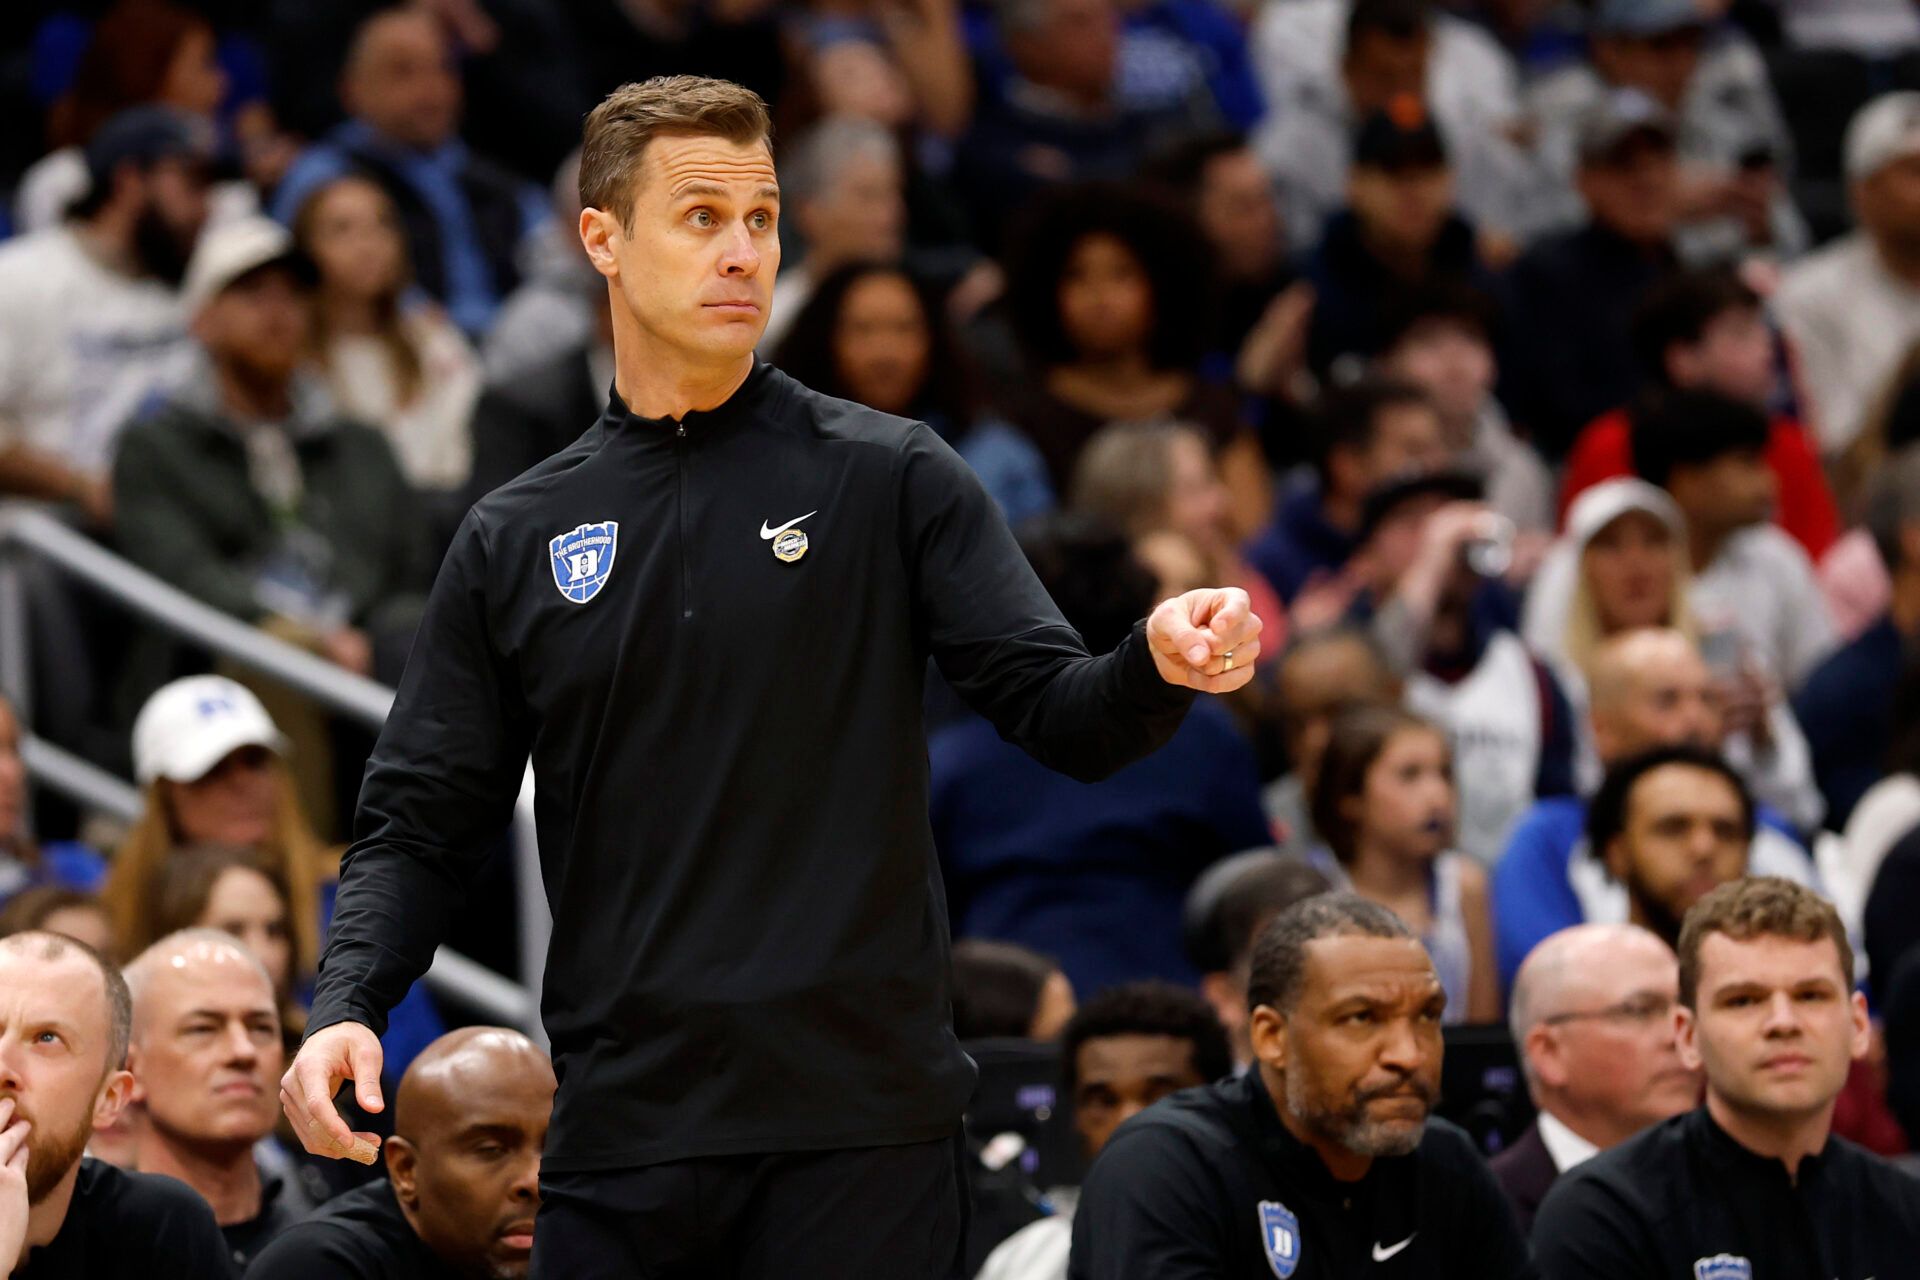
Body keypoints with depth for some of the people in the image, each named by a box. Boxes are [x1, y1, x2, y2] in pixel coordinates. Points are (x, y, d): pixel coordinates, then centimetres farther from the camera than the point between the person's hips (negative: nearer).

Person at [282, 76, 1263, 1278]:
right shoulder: (513, 542, 11)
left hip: (861, 1126, -2)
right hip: (622, 1128, 2)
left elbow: (1060, 713, -2)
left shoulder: (891, 478, 4)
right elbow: (423, 821, 11)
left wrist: (1159, 667, -24)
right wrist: (348, 1007, -7)